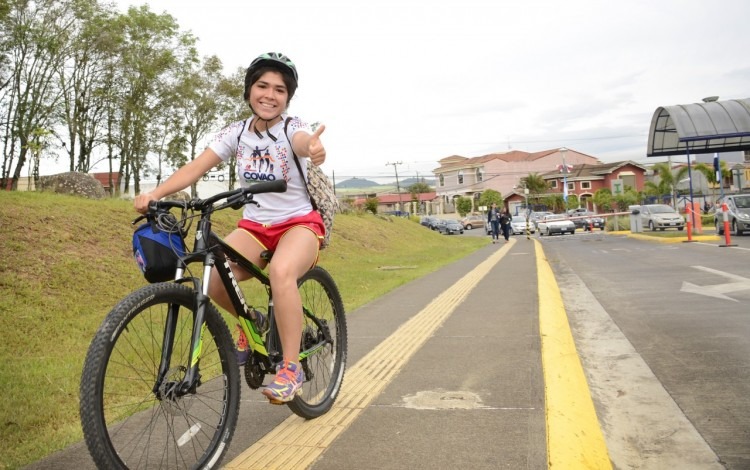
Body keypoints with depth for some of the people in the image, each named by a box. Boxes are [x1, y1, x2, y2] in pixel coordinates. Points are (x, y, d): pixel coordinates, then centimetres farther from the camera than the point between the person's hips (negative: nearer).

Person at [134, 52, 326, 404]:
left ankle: (291, 368, -22)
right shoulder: (236, 133, 0)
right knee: (213, 278, -23)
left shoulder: (292, 127, -10)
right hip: (254, 226, 4)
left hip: (300, 223, -4)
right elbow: (196, 167, -11)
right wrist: (155, 194, -28)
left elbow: (301, 141, -36)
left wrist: (313, 148, -62)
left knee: (281, 271, -37)